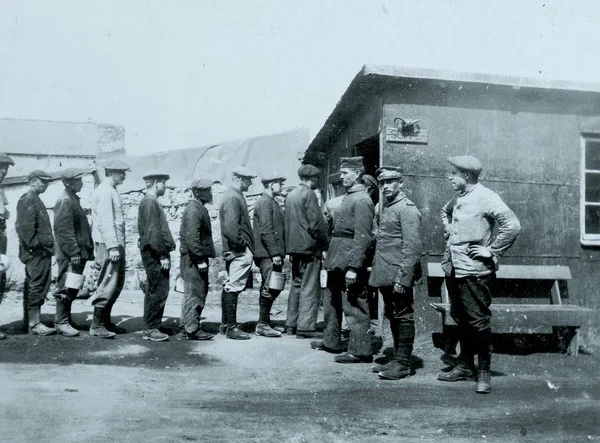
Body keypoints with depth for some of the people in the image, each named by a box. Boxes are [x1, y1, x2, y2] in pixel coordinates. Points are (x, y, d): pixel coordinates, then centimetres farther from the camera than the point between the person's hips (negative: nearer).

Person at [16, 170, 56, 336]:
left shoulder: (35, 199, 21)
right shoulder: (27, 199, -10)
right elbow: (24, 227, -19)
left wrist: (47, 245, 18)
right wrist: (35, 245, -19)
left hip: (42, 252, 10)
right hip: (37, 253, -10)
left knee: (32, 287, 14)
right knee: (37, 286, -9)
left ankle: (31, 321, 21)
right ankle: (35, 323, -6)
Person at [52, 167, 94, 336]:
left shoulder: (74, 199, 19)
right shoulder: (65, 201, -12)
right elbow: (63, 230, -19)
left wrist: (88, 250, 19)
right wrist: (74, 252, -21)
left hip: (78, 253, 10)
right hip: (69, 255, -10)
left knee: (72, 288, 13)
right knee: (66, 287, -5)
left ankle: (63, 319, 21)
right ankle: (62, 322, 1)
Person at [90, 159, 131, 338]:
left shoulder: (112, 191, 19)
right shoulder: (104, 192, -12)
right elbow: (105, 221, -19)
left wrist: (118, 246, 17)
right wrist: (112, 246, -23)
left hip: (116, 244, 10)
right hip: (108, 245, -10)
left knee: (117, 284, 14)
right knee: (108, 284, -8)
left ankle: (106, 322, 22)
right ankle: (97, 325, -2)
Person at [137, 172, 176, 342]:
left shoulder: (150, 202, 19)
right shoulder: (150, 202, -13)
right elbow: (153, 232, -19)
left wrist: (164, 253, 18)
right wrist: (163, 255, -18)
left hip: (154, 254, 11)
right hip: (155, 253, -11)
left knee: (153, 290, 13)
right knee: (159, 291, -8)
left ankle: (149, 329, 20)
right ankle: (152, 329, -1)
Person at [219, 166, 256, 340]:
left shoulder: (233, 195, 18)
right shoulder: (232, 198, -15)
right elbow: (231, 227, -24)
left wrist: (246, 245, 18)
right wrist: (242, 245, -15)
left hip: (234, 251, 11)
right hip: (239, 252, -11)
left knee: (229, 287, 15)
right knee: (234, 288, -7)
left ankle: (227, 324, 24)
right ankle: (231, 327, -3)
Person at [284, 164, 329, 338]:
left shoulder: (291, 194, 14)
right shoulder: (308, 194, -12)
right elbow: (316, 223, -17)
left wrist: (291, 246, 19)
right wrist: (325, 244, -7)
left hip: (294, 246, 9)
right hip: (309, 246, -9)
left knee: (297, 285, 15)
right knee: (310, 288, -4)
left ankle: (292, 324, 21)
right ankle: (306, 326, -3)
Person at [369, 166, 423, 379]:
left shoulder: (407, 209, -11)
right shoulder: (381, 208, 15)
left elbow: (412, 247, -17)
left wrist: (403, 277, -22)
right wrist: (376, 270, 14)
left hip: (398, 274, -9)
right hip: (384, 274, 9)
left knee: (403, 317, 0)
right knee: (392, 316, 15)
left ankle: (403, 364, 8)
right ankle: (397, 359, 26)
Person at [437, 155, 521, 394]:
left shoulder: (485, 197, -13)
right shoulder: (458, 198, 12)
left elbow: (512, 225, -21)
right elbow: (444, 211, 35)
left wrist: (492, 251, -17)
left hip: (475, 271, -8)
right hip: (453, 268, 8)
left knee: (478, 322, -2)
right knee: (460, 319, 15)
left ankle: (484, 373, 10)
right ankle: (465, 367, 27)